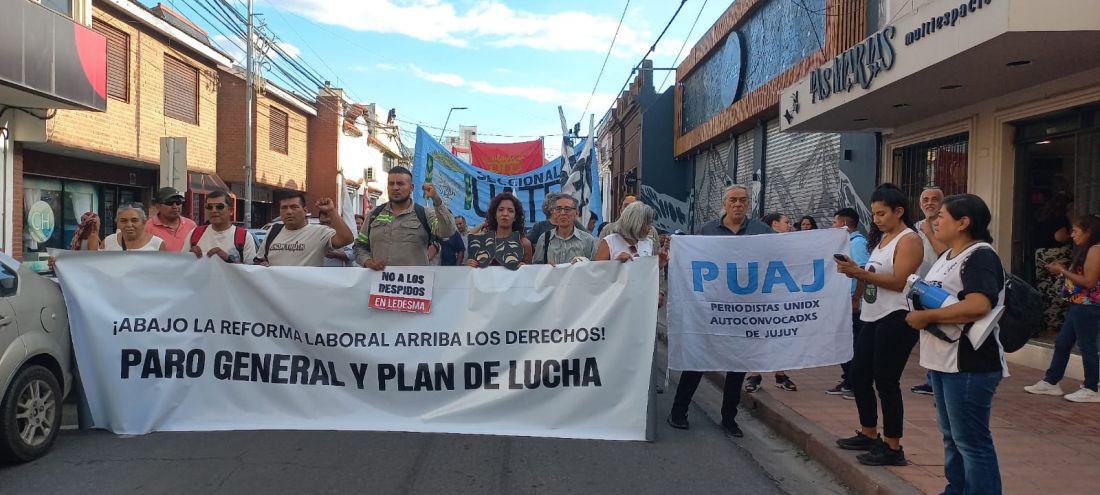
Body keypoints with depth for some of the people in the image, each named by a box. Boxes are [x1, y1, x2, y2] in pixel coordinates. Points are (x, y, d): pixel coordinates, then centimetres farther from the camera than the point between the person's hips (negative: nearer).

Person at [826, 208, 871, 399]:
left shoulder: (857, 242, -13)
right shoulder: (847, 242, 16)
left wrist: (855, 299, -23)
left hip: (853, 304, -9)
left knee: (855, 346, -3)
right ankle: (848, 383, 22)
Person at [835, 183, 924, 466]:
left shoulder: (909, 240, -9)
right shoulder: (881, 238, 17)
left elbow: (899, 282, -19)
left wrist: (860, 273, -24)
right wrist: (854, 271, 0)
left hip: (895, 319, -9)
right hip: (873, 318, 9)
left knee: (886, 382, -5)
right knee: (858, 375, 14)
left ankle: (893, 448, 5)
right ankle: (869, 435, 29)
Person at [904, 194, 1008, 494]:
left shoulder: (981, 256, -16)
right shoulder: (948, 255, 14)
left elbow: (978, 306, -30)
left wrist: (926, 316, -22)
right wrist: (918, 306, 3)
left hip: (969, 364, -10)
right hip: (942, 360, 10)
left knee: (971, 441, -4)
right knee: (951, 435, 19)